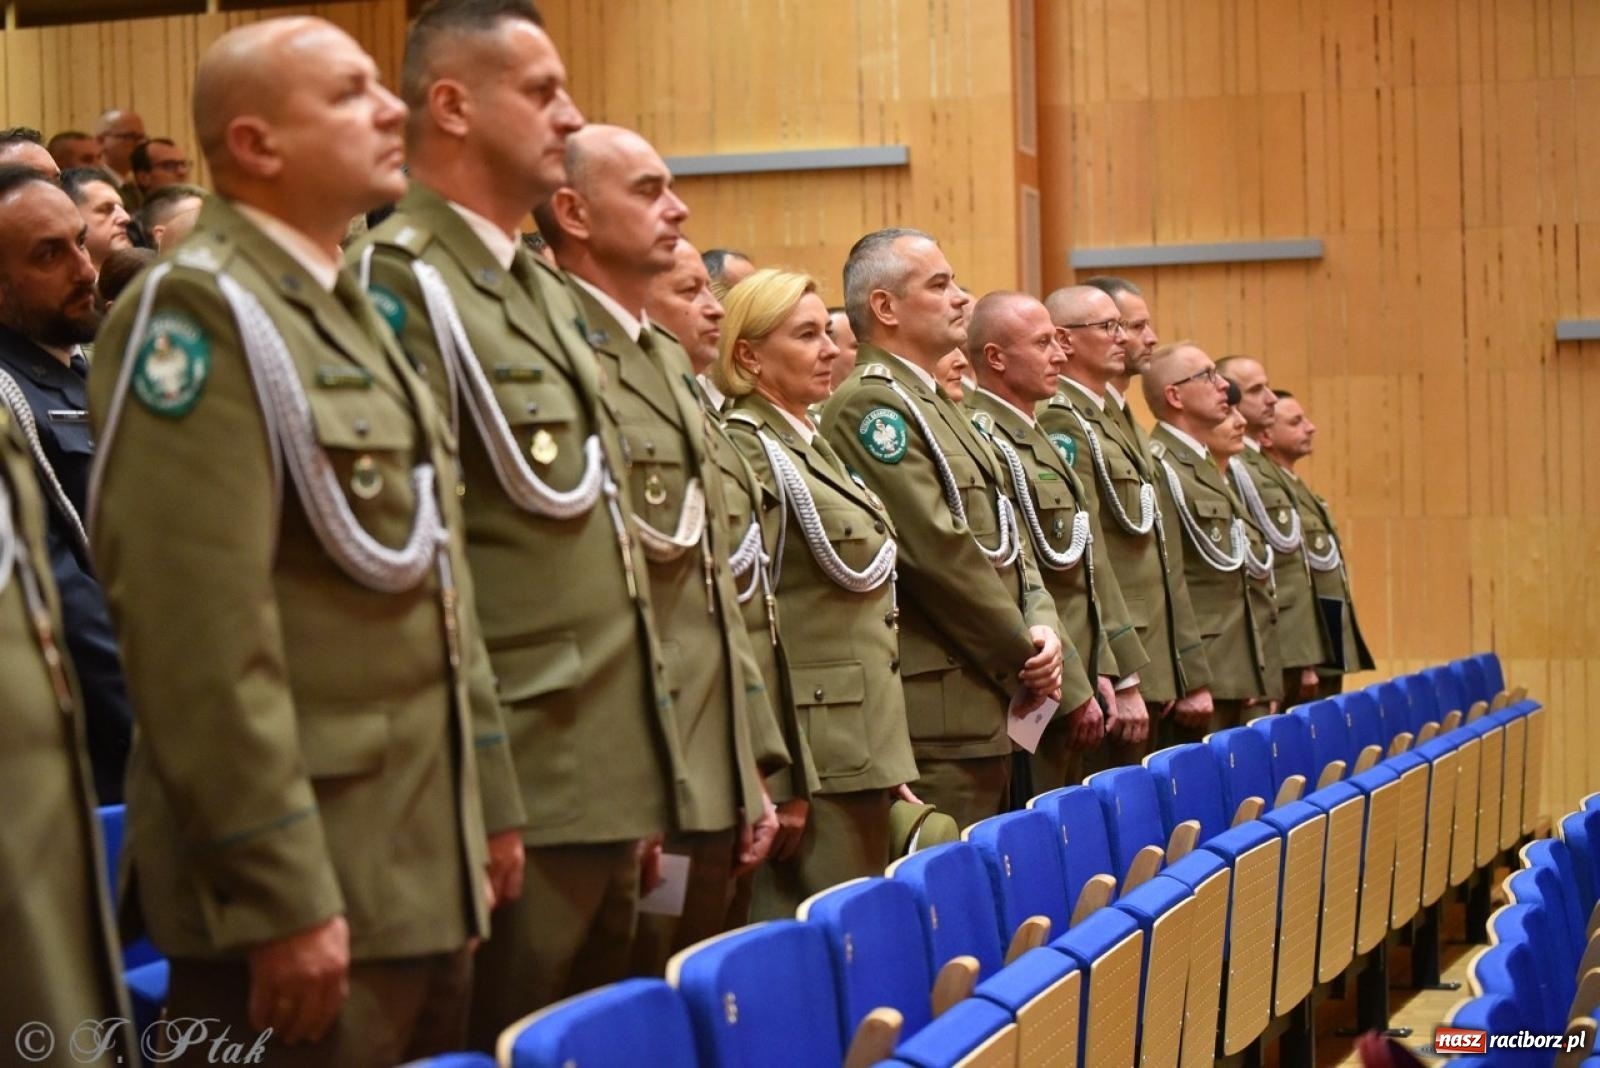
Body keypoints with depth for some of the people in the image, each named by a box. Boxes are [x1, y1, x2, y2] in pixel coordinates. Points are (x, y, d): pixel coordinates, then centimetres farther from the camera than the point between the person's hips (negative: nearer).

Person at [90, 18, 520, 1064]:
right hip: (300, 881, -9)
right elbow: (203, 633, -21)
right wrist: (280, 896, -23)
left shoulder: (356, 311, 16)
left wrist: (491, 803, 17)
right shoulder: (200, 313, -14)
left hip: (424, 869, 9)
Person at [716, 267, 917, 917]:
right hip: (812, 763, -9)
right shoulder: (746, 453, -11)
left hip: (863, 756, 9)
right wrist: (784, 783, -19)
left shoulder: (811, 447, 17)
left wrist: (888, 764, 18)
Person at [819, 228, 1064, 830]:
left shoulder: (935, 403, 19)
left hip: (988, 710, 10)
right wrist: (1023, 658, -10)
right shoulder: (870, 404, -12)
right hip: (937, 717, -10)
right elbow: (938, 550, -18)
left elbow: (1006, 538, 19)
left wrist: (1041, 627, 0)